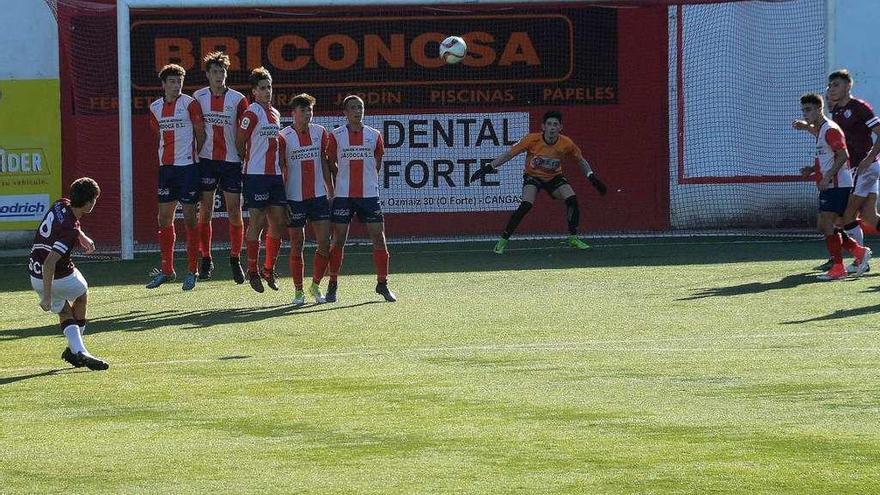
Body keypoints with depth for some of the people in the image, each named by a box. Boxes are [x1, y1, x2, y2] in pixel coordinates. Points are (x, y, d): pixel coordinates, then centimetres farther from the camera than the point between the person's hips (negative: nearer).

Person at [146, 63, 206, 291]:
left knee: (190, 218, -3)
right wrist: (168, 156, 12)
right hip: (166, 167, 5)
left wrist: (194, 157, 0)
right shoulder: (155, 108, 9)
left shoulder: (190, 104, -6)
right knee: (164, 219, 7)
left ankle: (192, 271, 3)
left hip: (188, 166, -5)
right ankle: (166, 270, 16)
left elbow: (200, 134, -2)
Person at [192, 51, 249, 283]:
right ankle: (206, 260, 10)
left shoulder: (238, 99, 0)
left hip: (231, 161, -1)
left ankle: (235, 260, 11)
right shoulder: (198, 97, 3)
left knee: (235, 212, -1)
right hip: (206, 160, 1)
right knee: (205, 212, 1)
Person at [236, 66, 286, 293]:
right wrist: (251, 161, 2)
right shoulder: (252, 113, -9)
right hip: (256, 175, -7)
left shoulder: (275, 114, 15)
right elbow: (239, 143, -7)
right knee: (257, 222, -5)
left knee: (278, 222, 6)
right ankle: (253, 271, 2)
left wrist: (281, 168, 15)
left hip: (275, 175, 7)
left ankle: (269, 269, 18)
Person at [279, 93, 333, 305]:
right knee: (297, 246, 2)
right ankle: (298, 290, 12)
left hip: (319, 196, 3)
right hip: (294, 199, -3)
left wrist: (331, 193, 11)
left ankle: (315, 285, 13)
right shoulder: (284, 137, -6)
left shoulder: (320, 133, 5)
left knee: (325, 244, -3)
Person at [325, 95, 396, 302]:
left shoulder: (374, 136, 5)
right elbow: (330, 164, 7)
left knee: (379, 237, -2)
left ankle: (382, 284, 7)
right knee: (338, 239, -1)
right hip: (343, 195, -2)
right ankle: (332, 286, 7)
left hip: (369, 194, 2)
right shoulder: (336, 136, 0)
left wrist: (364, 178, 10)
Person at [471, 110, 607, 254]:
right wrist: (488, 167, -23)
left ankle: (573, 238, 1)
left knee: (572, 200, -17)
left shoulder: (566, 144, -19)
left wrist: (592, 177, -7)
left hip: (554, 177, 3)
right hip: (533, 176, -3)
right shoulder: (532, 140, -26)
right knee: (526, 205, -26)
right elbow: (509, 154, -19)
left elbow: (581, 161, 0)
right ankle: (503, 240, -17)